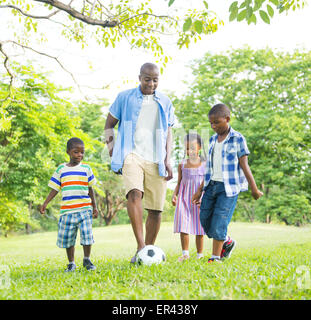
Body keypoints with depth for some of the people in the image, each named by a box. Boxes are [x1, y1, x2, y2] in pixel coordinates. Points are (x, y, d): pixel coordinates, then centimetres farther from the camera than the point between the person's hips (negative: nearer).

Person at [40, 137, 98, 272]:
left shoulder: (86, 168, 6)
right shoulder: (61, 169, 6)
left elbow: (90, 189, 13)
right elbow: (55, 189, 10)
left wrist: (94, 207, 13)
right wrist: (45, 203, 2)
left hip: (84, 209, -1)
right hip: (67, 210, 1)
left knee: (87, 235, -11)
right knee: (67, 239, 5)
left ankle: (87, 260, 11)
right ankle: (71, 263, 24)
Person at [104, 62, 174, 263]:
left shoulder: (165, 102, 14)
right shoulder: (125, 98, 7)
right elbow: (109, 125, 14)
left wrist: (167, 160, 7)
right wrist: (113, 152, 4)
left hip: (156, 160, 3)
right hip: (132, 154, -3)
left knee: (156, 208, 0)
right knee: (135, 194, -28)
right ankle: (141, 247, -32)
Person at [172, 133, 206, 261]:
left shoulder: (204, 164, 0)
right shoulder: (182, 164, 8)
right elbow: (179, 183, 12)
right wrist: (174, 195, -4)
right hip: (184, 198, 2)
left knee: (199, 227, 3)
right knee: (183, 225, -8)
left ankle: (200, 255, 13)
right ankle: (185, 253, -1)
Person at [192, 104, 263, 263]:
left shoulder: (238, 139, -5)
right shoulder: (213, 139, 12)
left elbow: (244, 165, -5)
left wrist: (254, 189, -5)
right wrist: (200, 190, 17)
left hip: (228, 187, -6)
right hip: (212, 185, 6)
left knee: (218, 224, -9)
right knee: (205, 220, 7)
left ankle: (215, 257, 8)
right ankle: (227, 242, 31)